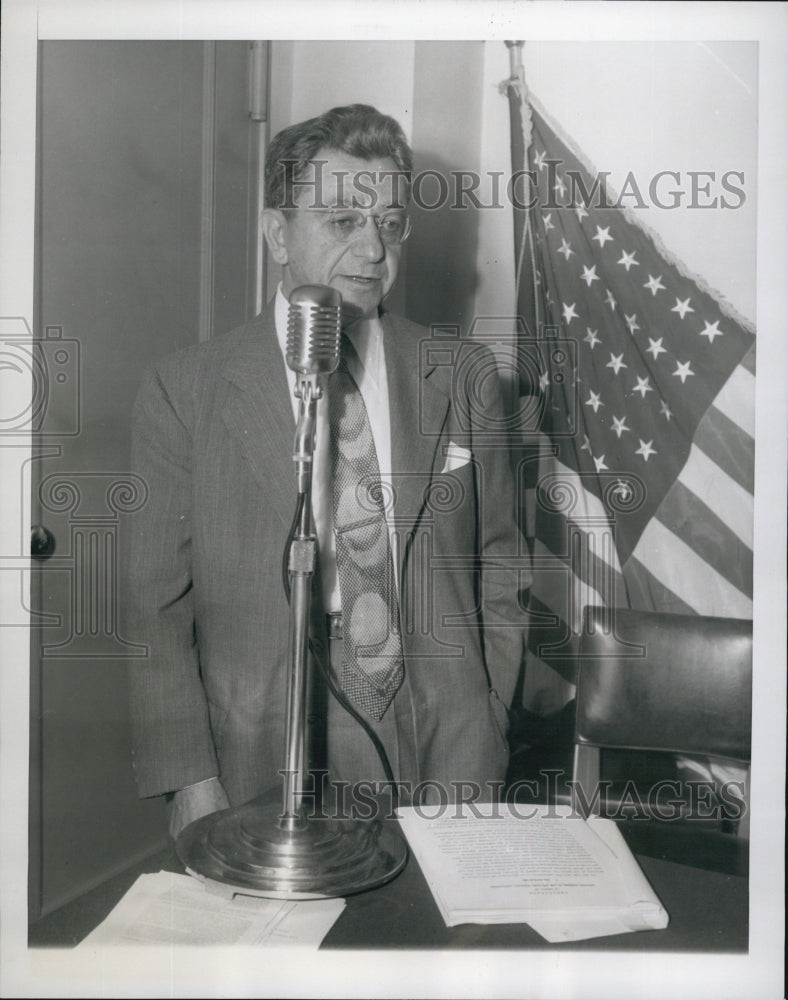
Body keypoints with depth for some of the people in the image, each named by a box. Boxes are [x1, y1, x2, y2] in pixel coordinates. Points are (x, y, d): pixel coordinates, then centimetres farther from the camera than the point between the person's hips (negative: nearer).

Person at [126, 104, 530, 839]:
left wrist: (478, 753, 0)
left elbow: (501, 576, 7)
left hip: (442, 761, 2)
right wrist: (191, 781, -10)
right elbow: (156, 606, -2)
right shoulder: (185, 391, -2)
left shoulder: (463, 378, 4)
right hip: (262, 771, -1)